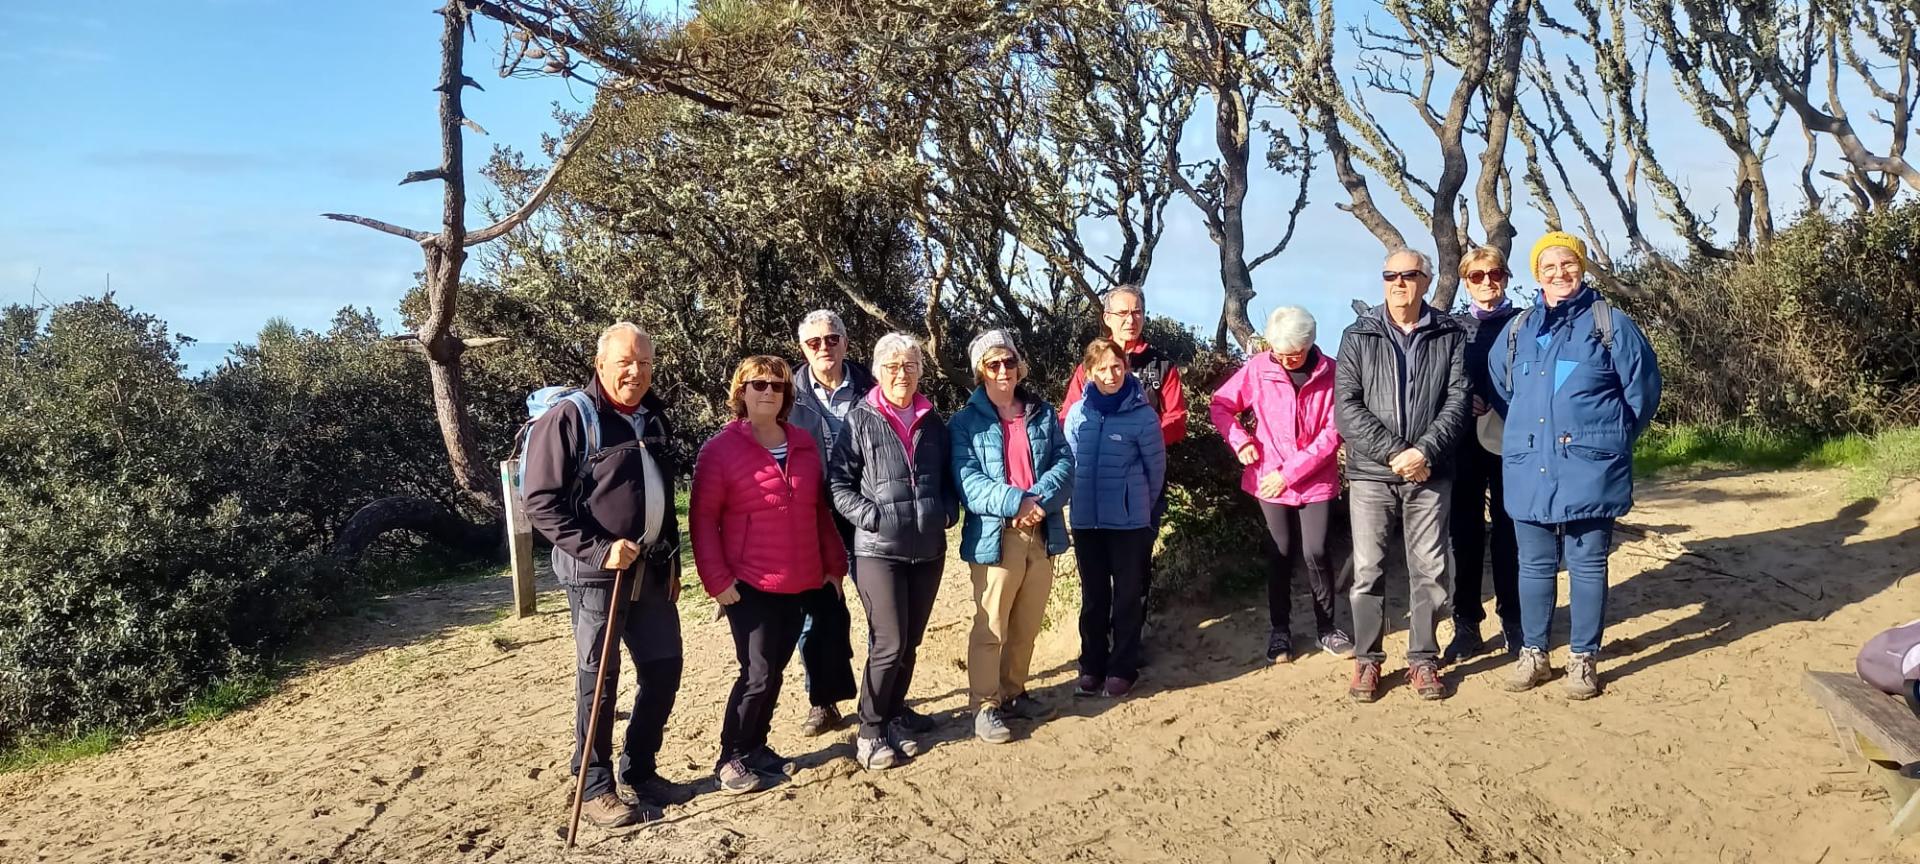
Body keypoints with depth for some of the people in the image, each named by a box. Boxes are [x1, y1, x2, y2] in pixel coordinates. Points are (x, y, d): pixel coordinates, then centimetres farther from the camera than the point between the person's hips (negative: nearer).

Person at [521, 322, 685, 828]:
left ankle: (641, 770, 28)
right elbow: (540, 502, -15)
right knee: (599, 679, 2)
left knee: (664, 669, 11)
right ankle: (596, 787, 15)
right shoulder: (570, 418, -11)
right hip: (596, 571, -7)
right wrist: (597, 550, -21)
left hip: (652, 570, 7)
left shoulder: (653, 418, 12)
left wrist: (672, 561, 17)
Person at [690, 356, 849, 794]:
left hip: (802, 582, 5)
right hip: (750, 584, -5)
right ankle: (731, 759, 9)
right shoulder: (720, 449, -7)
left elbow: (820, 510, 14)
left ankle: (756, 745, 28)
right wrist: (718, 579, -14)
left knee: (775, 670, 12)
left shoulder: (804, 445, 8)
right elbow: (703, 519, -8)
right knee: (758, 674, -6)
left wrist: (834, 563, 12)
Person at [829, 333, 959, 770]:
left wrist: (947, 512, 2)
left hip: (928, 549, 5)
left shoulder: (933, 421, 11)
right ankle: (869, 732, 6)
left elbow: (949, 477, 19)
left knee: (910, 643, 12)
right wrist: (872, 516, -16)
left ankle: (894, 717, 27)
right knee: (889, 643, -8)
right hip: (878, 550, -5)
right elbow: (838, 481, -6)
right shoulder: (861, 419, -4)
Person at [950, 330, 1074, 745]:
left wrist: (1039, 499, -16)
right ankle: (984, 706, 6)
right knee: (990, 627, -3)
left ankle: (1013, 693, 30)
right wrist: (1016, 502, -22)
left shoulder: (1043, 413, 10)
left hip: (1041, 534, 5)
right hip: (995, 537, -5)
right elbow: (968, 480, -12)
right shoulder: (966, 422, -3)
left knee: (1027, 625, 15)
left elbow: (1065, 463, 2)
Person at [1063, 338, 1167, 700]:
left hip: (1129, 521, -3)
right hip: (1086, 520, 3)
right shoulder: (1077, 413, -1)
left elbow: (1157, 467, 0)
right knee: (1093, 597, 12)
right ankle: (1091, 667, 22)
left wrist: (1139, 504, 10)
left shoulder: (1143, 415, -10)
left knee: (1128, 597, 6)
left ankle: (1123, 669, 16)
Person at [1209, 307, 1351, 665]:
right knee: (1281, 553, 7)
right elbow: (1221, 404, 4)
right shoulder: (1258, 368, -7)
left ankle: (1327, 628, 16)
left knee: (1315, 552, -4)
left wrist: (1290, 473, -13)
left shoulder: (1330, 373, -10)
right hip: (1269, 480, 1)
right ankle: (1279, 630, 22)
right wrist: (1240, 441, -11)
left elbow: (1332, 433, -11)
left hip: (1316, 481, -1)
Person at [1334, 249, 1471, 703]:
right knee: (1368, 570, 3)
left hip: (1430, 474, 1)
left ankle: (1423, 659, 18)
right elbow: (1346, 408, -5)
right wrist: (1393, 452, -14)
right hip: (1371, 472, 0)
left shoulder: (1451, 336, 5)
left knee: (1429, 571, 6)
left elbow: (1457, 401, -3)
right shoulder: (1358, 336, 3)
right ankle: (1367, 659, 14)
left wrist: (1424, 451, -16)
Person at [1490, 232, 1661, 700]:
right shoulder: (1518, 329, 10)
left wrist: (1611, 440, 10)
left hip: (1588, 471, -4)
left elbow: (1643, 388, 2)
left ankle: (1583, 659, 13)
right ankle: (1534, 653, 21)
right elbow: (1499, 388, 23)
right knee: (1535, 566, 11)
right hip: (1529, 471, 4)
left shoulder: (1610, 324, -2)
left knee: (1587, 567, 3)